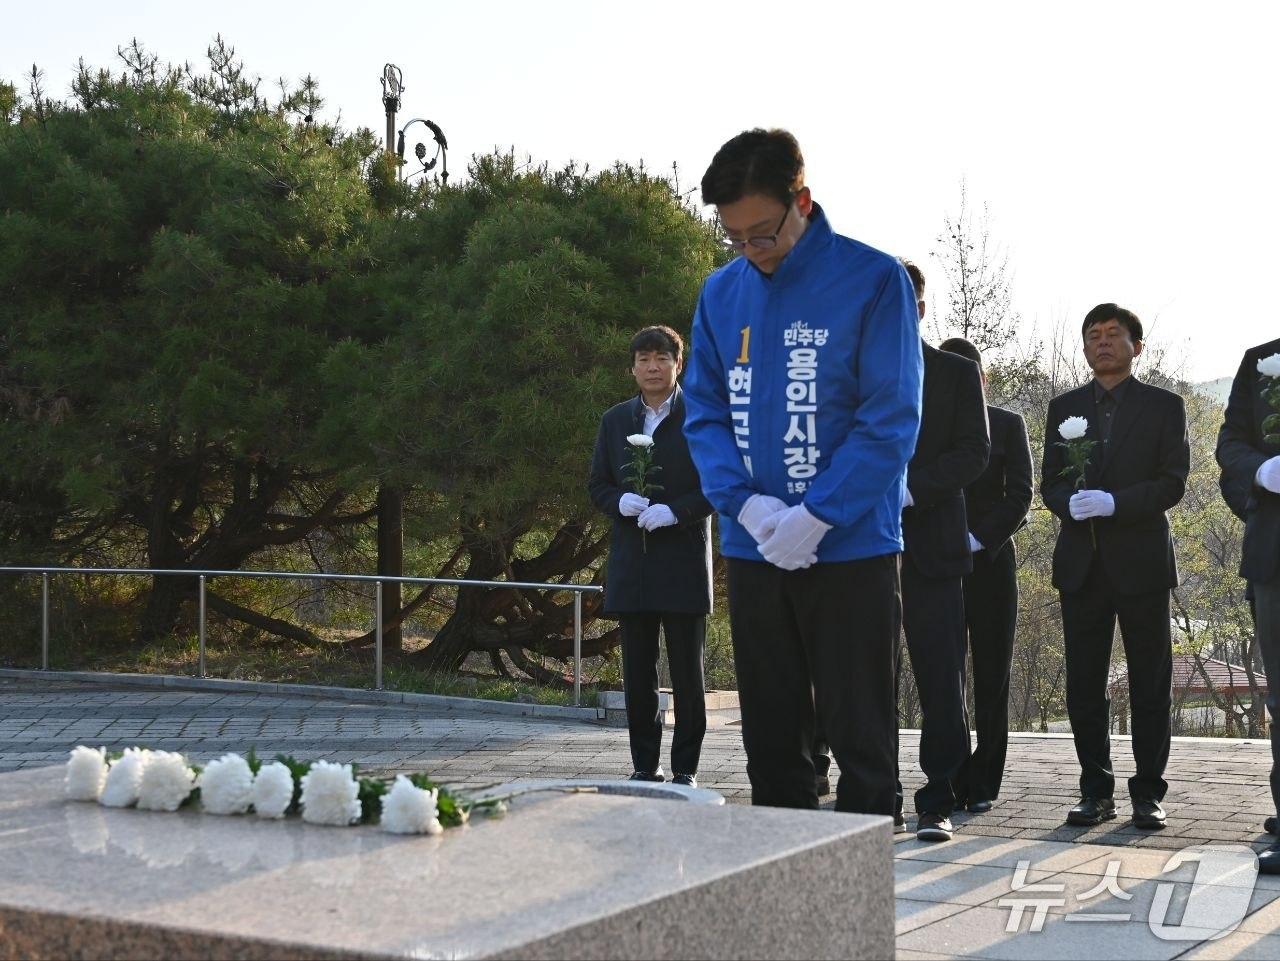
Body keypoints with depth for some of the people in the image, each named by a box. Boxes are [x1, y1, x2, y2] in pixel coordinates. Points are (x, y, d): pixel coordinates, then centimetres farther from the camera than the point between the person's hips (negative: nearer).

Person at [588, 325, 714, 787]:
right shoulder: (615, 420, 13)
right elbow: (597, 486, 14)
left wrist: (675, 511, -17)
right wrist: (621, 502, -8)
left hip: (685, 560, -4)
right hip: (631, 563, 4)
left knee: (687, 672, 2)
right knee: (637, 672, 6)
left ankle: (686, 768, 9)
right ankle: (645, 765, 14)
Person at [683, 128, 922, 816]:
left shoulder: (873, 280, -8)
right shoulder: (721, 292, 7)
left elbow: (891, 420, -12)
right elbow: (704, 411, 7)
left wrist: (816, 516, -18)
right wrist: (745, 504, -10)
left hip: (851, 547, -5)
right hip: (753, 548, 5)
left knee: (861, 736, 1)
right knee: (770, 735, 12)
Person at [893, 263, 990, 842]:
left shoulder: (956, 372, 8)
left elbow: (974, 451, -2)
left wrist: (912, 488, -16)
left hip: (932, 543, -2)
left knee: (940, 679, -4)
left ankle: (938, 803, 0)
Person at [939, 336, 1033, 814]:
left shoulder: (1007, 425, 8)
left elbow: (1020, 494, 1)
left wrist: (977, 538, -12)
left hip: (990, 562, 0)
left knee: (992, 676, 1)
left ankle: (981, 783, 6)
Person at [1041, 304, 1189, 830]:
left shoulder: (1163, 406, 4)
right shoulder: (1064, 407, 13)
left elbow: (1172, 483, -4)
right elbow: (1049, 481, 9)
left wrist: (1113, 502, -18)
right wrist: (1071, 502, -13)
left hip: (1141, 557, -3)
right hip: (1082, 563, 3)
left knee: (1150, 682, 1)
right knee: (1084, 685, 3)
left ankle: (1148, 793, 8)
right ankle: (1096, 791, 11)